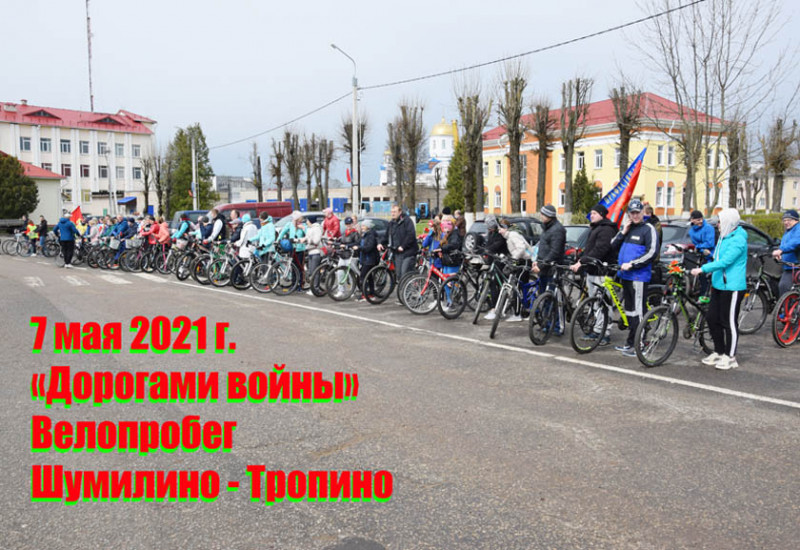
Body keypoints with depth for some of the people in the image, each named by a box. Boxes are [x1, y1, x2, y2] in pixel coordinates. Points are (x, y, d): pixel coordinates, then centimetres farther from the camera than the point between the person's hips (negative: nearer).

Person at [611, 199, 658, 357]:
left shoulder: (648, 229, -6)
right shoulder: (628, 228, 16)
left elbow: (652, 252, -14)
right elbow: (613, 245, 14)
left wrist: (632, 264, -18)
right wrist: (623, 232, 0)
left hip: (639, 275, -8)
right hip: (625, 275, 8)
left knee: (637, 310, -8)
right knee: (629, 308, 14)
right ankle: (630, 342, 22)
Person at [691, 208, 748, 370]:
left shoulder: (738, 240, -16)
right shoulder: (724, 238, 13)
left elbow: (725, 261, -25)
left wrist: (703, 269, -27)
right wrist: (710, 271, 10)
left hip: (732, 287, -9)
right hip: (719, 284, 9)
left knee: (729, 322, -1)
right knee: (712, 318, 12)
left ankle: (730, 357, 10)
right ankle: (719, 352, 24)